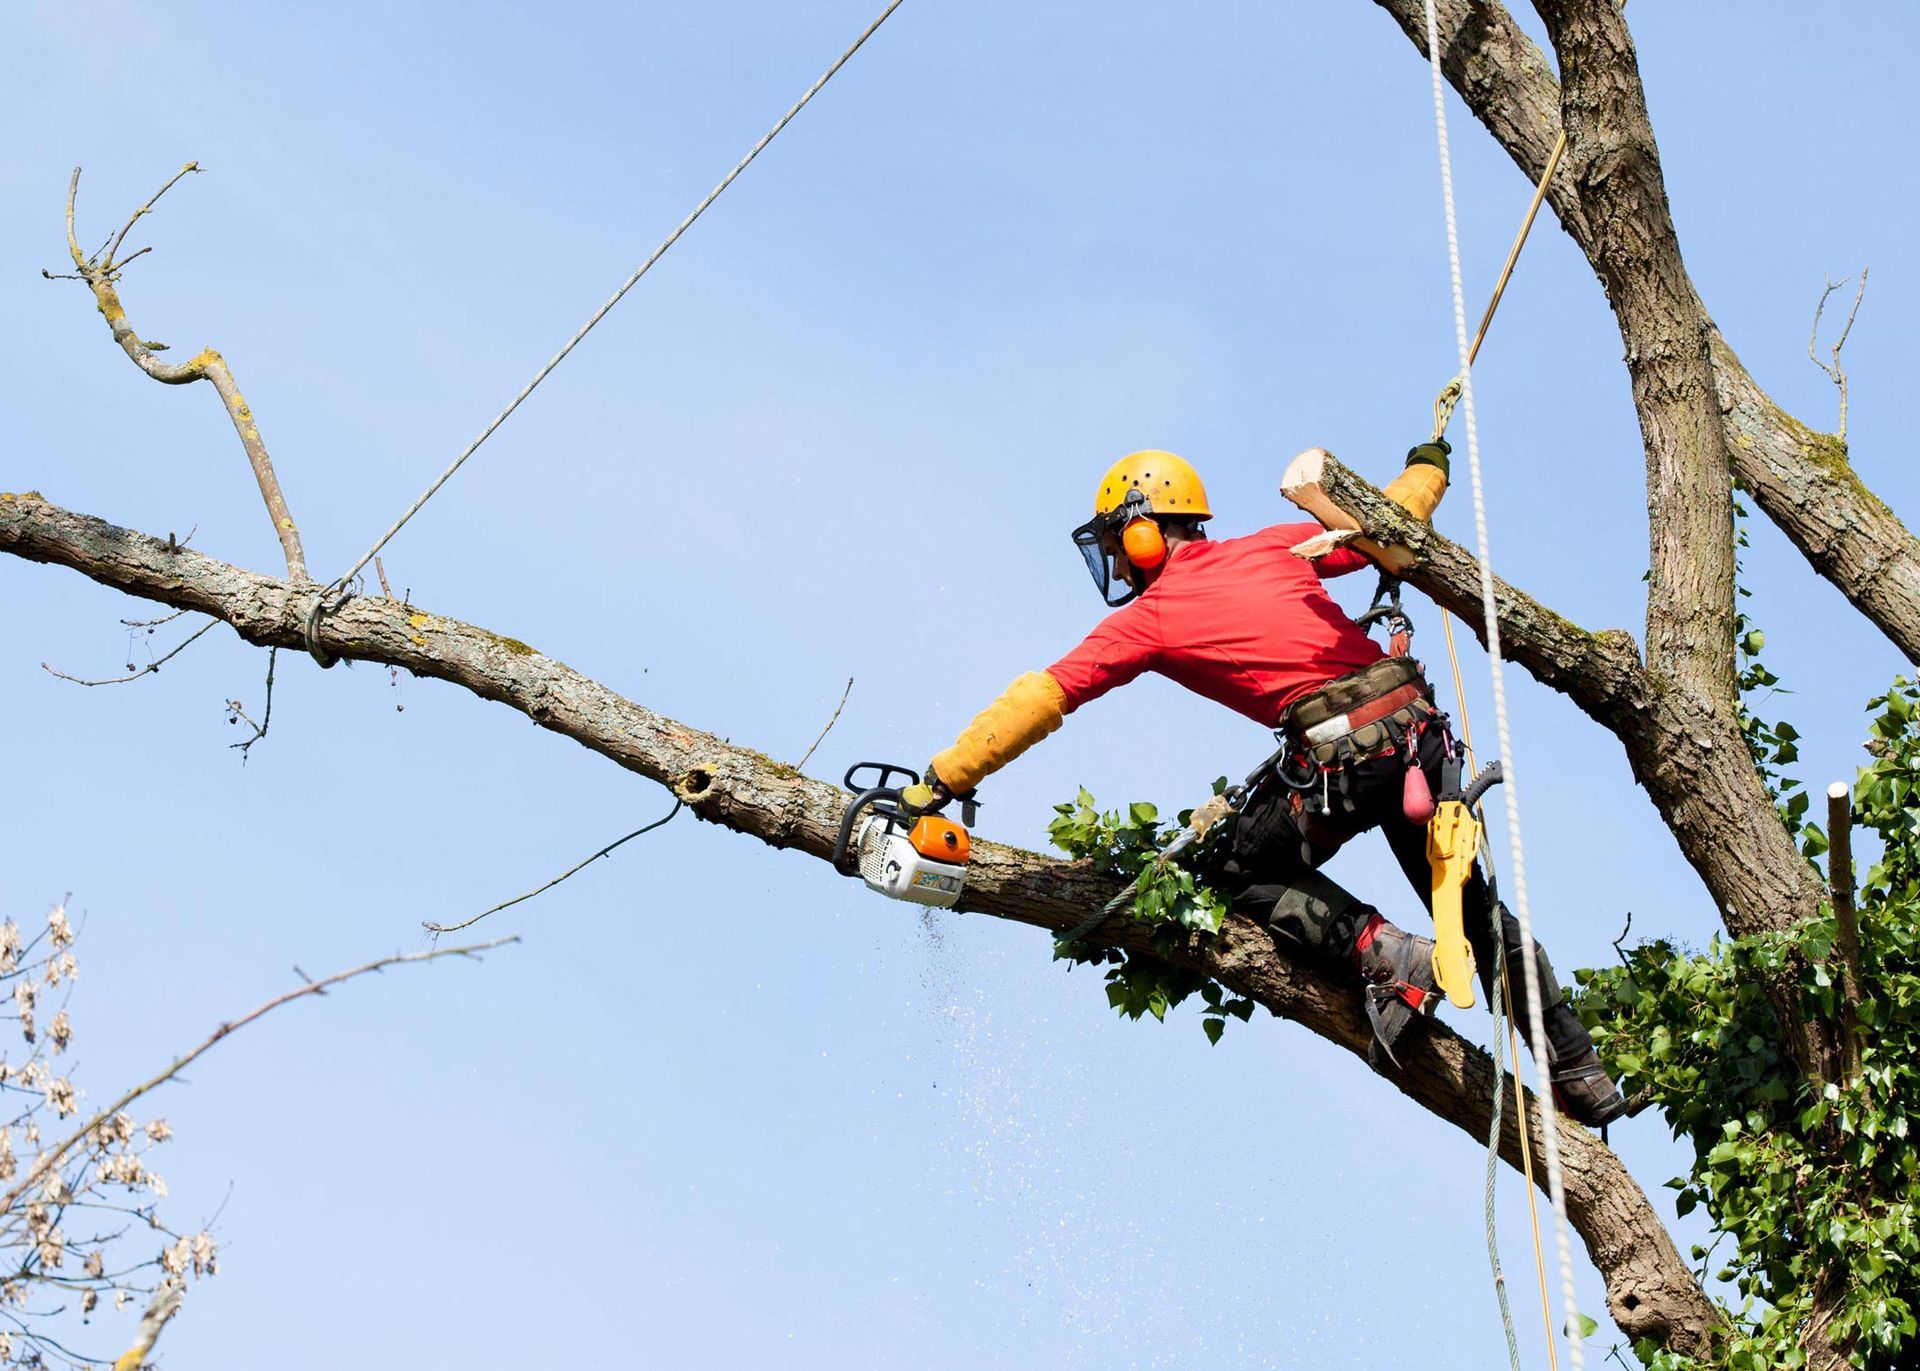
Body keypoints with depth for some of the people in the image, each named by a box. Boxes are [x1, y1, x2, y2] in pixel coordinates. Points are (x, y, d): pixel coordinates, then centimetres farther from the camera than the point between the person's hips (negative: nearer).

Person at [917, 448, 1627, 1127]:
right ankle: (1581, 1075, 20)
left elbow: (1037, 700, 2)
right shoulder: (1273, 547, 16)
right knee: (1470, 903, 19)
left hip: (1339, 754, -6)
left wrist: (943, 781, 4)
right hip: (1419, 728, 6)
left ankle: (1383, 954, -3)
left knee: (1236, 871, 16)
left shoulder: (1149, 619, 4)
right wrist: (1427, 465, 43)